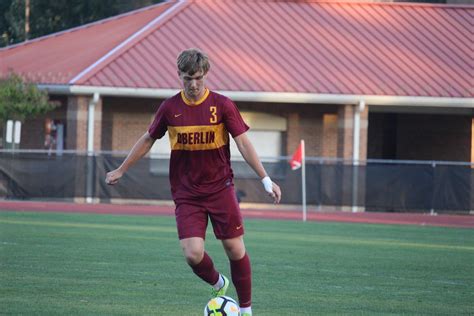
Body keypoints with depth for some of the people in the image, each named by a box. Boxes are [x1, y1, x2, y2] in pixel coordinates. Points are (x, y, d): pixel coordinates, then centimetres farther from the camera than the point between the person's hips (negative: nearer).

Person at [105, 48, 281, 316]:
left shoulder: (222, 105, -6)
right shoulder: (170, 108, 0)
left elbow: (243, 143, -5)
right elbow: (148, 139, 13)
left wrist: (266, 180, -11)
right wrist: (121, 170, 19)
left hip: (220, 188, -1)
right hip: (186, 193, 1)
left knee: (235, 250, -1)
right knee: (193, 254, -13)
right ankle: (218, 284, 19)